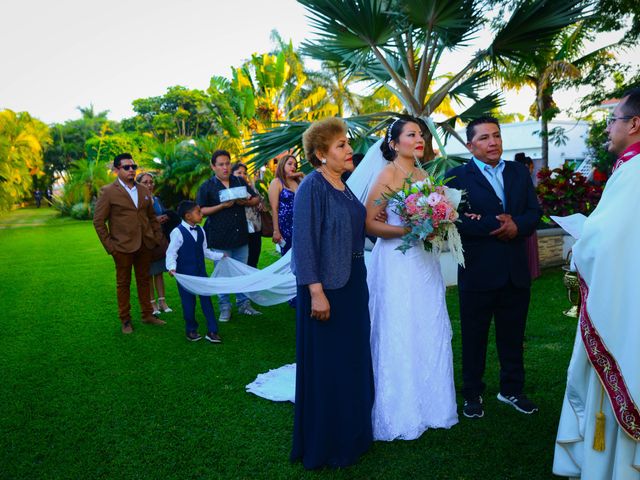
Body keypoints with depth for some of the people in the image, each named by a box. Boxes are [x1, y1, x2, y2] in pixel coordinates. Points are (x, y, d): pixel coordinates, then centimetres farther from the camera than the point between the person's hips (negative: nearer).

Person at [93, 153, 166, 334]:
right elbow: (98, 221, -5)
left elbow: (152, 216, 17)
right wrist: (109, 245, -8)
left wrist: (158, 236, 7)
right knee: (123, 283, 8)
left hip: (145, 244, 4)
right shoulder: (108, 192, -5)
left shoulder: (144, 190, 10)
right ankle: (125, 320, 20)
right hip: (123, 246, -4)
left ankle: (147, 314, 27)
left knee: (144, 280, 14)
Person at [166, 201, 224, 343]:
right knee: (188, 302, 6)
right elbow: (171, 253, -14)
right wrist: (172, 267, -28)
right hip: (185, 274, -5)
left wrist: (220, 256, 17)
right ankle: (191, 330, 25)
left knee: (206, 299, 5)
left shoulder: (200, 230, 5)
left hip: (201, 272, 5)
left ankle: (212, 331, 11)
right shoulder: (177, 232, -15)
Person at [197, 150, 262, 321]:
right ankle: (225, 308, 15)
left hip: (241, 235, 4)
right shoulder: (206, 187, -2)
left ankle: (244, 304, 22)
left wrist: (246, 202, -10)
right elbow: (201, 211, -5)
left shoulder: (240, 182, 9)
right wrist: (222, 206, -18)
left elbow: (256, 199, 13)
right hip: (219, 237, -3)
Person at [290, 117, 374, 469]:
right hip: (326, 287, -9)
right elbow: (303, 241, -20)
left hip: (352, 284, 9)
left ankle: (349, 434, 36)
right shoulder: (312, 186, -15)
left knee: (352, 360, 18)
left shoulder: (343, 187, 10)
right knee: (326, 367, 3)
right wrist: (316, 292, -24)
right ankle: (323, 444, 22)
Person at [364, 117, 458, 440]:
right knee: (398, 335, 1)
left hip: (424, 262, 7)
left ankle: (426, 404, 28)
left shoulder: (423, 175, 13)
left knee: (428, 332, 12)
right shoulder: (388, 174, -8)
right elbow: (369, 223, -14)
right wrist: (407, 231, -21)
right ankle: (399, 414, 17)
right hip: (397, 263, -7)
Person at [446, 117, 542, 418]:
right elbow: (456, 221, -18)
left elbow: (534, 212, 5)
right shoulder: (457, 177, -6)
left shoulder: (520, 172, 10)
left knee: (513, 336, 17)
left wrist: (516, 225, -15)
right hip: (477, 272, -4)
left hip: (516, 272, 4)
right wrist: (496, 224, -20)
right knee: (474, 337, 11)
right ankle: (472, 395, 28)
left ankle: (512, 390, 35)